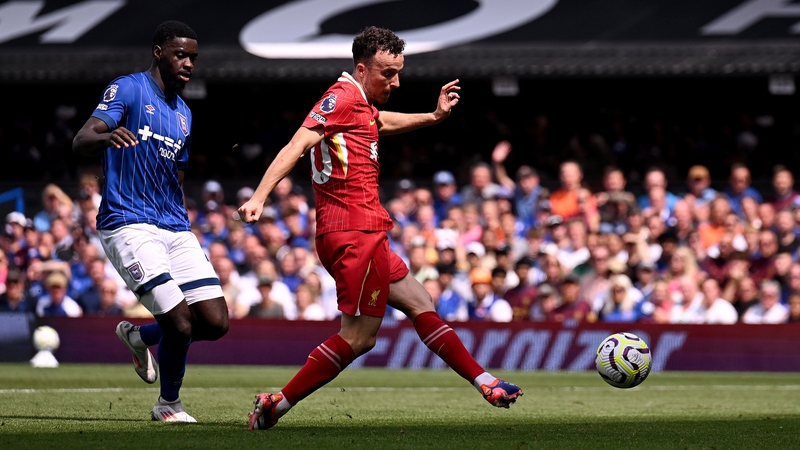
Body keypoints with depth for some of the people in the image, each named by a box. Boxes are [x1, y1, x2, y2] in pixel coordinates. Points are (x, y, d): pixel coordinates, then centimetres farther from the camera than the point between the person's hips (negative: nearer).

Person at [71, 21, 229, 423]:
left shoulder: (183, 114, 20)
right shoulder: (127, 90, -3)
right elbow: (80, 141, -17)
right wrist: (106, 137, -40)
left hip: (174, 228, 7)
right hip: (129, 224, -7)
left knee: (215, 322, -4)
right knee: (180, 323, -17)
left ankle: (138, 335, 22)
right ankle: (169, 404, 8)